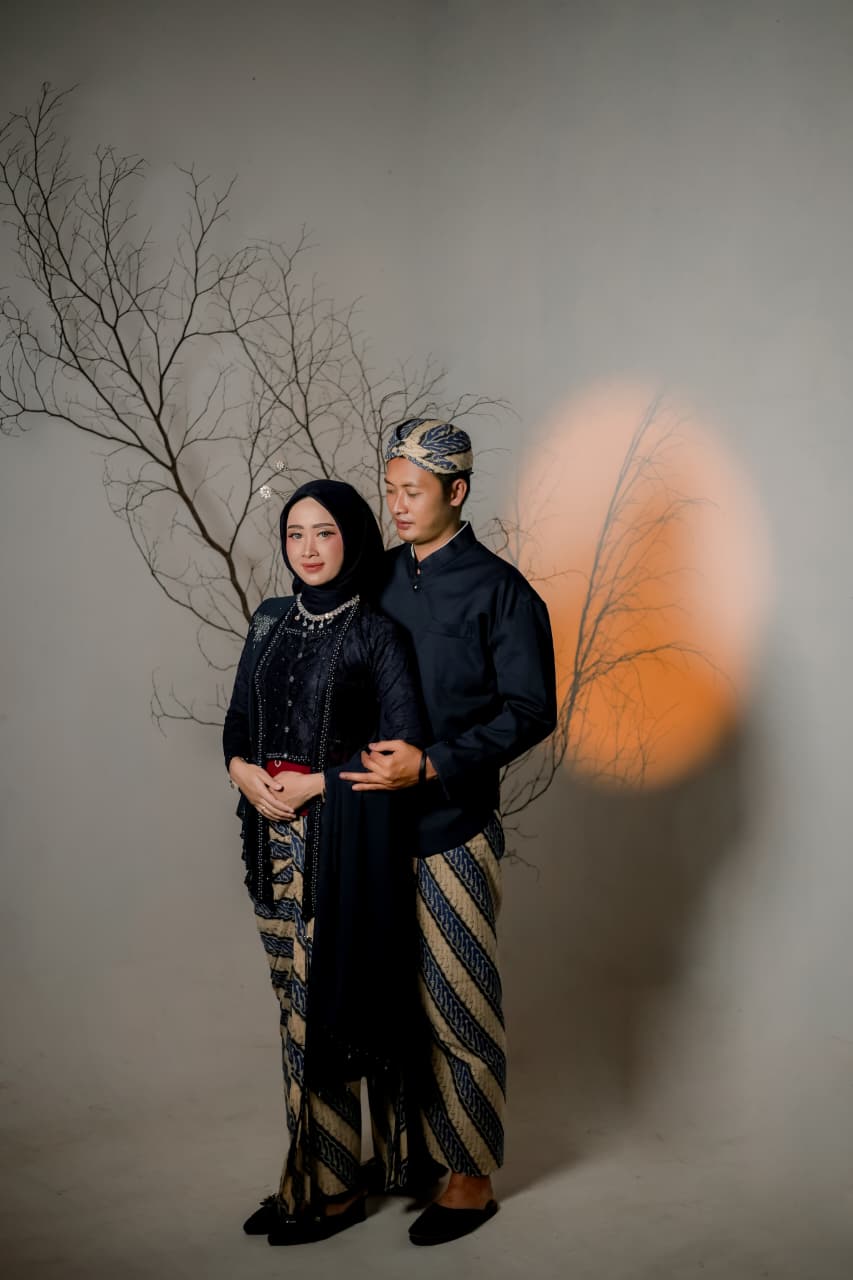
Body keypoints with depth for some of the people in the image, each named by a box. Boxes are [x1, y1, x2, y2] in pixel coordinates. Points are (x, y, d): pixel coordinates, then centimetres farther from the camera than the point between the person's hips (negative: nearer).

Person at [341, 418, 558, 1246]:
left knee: (457, 1006, 3)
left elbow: (530, 711, -11)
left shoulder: (499, 591, -8)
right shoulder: (380, 577, 9)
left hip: (452, 829, -5)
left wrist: (431, 766, -20)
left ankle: (471, 1181, 17)